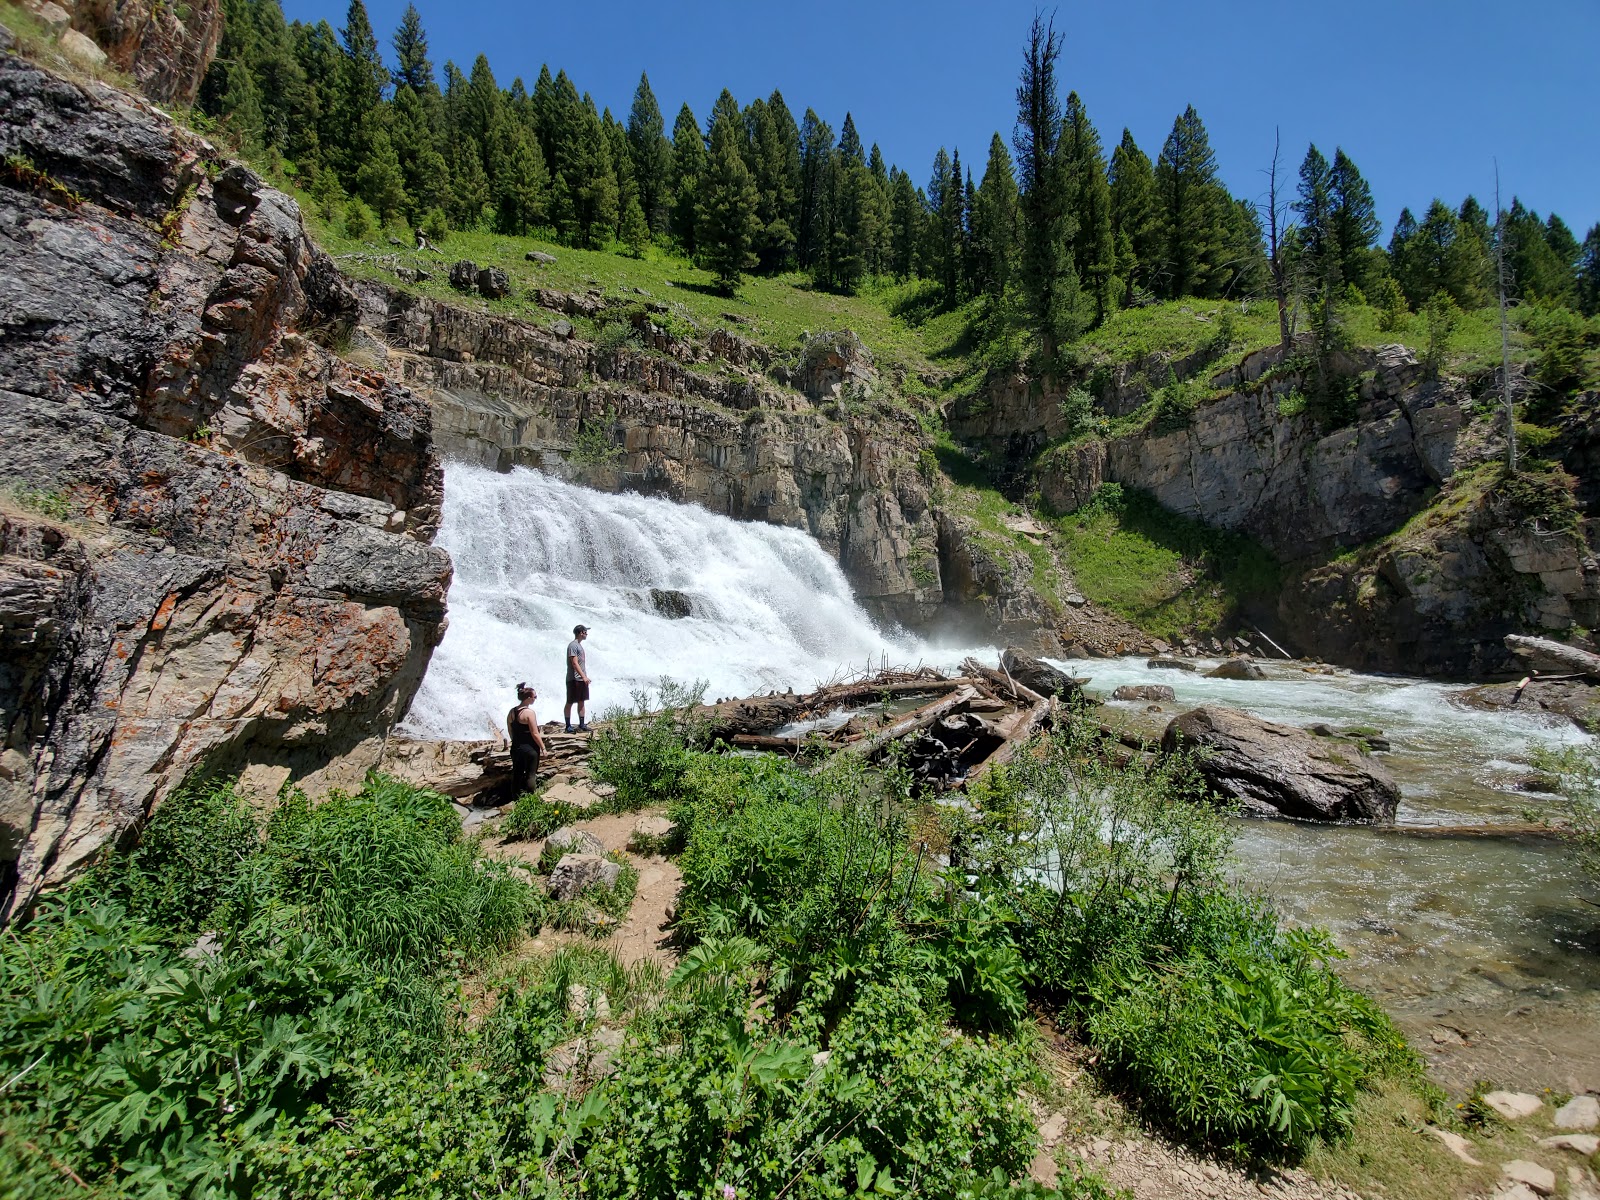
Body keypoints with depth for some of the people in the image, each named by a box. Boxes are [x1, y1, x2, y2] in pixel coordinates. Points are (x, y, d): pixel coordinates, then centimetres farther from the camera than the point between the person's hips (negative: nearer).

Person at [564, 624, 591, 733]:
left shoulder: (579, 645, 16)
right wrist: (584, 676, -24)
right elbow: (574, 663, -20)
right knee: (570, 703, -1)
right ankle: (568, 726, 4)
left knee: (581, 702, 11)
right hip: (574, 679, -9)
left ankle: (582, 725, 15)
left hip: (582, 679, 9)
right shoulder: (572, 645, -13)